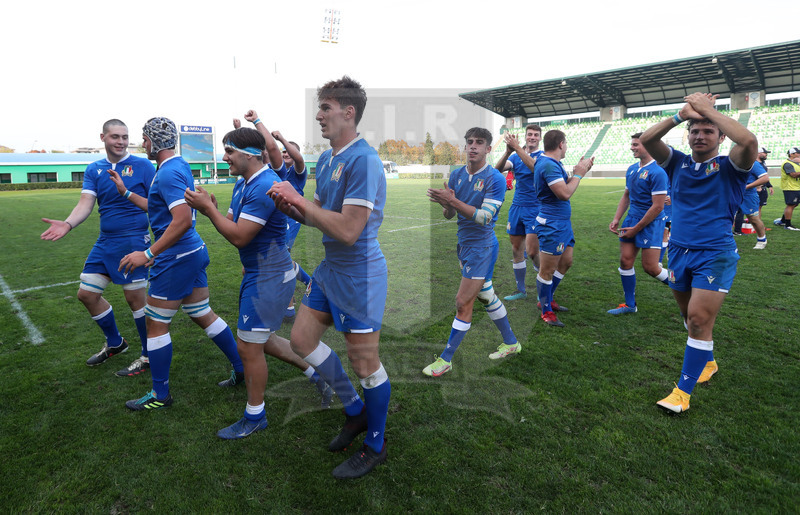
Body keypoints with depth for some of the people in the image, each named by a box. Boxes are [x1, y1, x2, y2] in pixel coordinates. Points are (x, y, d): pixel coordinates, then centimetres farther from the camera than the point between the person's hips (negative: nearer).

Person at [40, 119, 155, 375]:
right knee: (87, 294, 12)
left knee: (135, 297, -4)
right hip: (105, 242, 7)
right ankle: (114, 343, 34)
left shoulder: (142, 166, -4)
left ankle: (149, 356, 13)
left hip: (133, 240, -6)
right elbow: (86, 203, -2)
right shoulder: (94, 170, 9)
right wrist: (68, 224, -19)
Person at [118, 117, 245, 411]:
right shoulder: (180, 166, 14)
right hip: (194, 251, 10)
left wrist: (148, 253, -26)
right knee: (203, 314, 17)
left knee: (155, 324, 3)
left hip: (177, 258, -10)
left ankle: (160, 395, 16)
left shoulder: (168, 173, -18)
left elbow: (183, 220, -29)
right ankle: (242, 369, 25)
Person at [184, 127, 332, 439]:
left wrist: (208, 208, -17)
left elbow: (239, 237, -25)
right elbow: (232, 224, 11)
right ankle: (317, 375, 32)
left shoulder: (264, 186, -23)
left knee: (248, 346, 1)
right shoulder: (242, 184, 11)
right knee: (261, 340, 19)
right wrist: (208, 207, -6)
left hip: (268, 277, -11)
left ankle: (255, 417, 21)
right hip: (257, 273, 11)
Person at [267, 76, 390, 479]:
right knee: (301, 339, 15)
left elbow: (348, 230, -26)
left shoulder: (363, 160, -20)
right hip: (330, 269, 10)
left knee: (365, 363, 3)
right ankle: (355, 410, 33)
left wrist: (299, 200, -17)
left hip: (359, 274, -10)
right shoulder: (326, 159, 11)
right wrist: (291, 207, -5)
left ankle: (375, 447, 26)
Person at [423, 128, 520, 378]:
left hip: (482, 246, -7)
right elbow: (449, 215, 6)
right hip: (464, 244, 8)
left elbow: (484, 217, -23)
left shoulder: (495, 179, -15)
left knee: (463, 303, -4)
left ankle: (446, 359, 8)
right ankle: (511, 343, 37)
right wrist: (445, 203, -18)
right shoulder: (456, 175, 5)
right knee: (486, 296, 18)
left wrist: (453, 201, -31)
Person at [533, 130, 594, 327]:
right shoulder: (548, 165, -20)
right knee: (547, 270, -1)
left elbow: (565, 184, 19)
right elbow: (565, 193, -24)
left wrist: (579, 170, 9)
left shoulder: (553, 164, 14)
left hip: (562, 223, 11)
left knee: (566, 262, 18)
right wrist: (578, 174, -10)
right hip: (551, 224, -11)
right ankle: (546, 312, 11)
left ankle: (546, 300, 32)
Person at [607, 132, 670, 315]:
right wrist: (616, 219, 7)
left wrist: (636, 228, -14)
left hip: (651, 224, -7)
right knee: (625, 261, 3)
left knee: (650, 267, -5)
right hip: (632, 219, 7)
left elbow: (658, 206, -17)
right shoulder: (631, 169, 10)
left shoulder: (657, 172, -15)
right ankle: (630, 305, 16)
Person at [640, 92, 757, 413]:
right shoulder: (678, 164, 8)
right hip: (679, 251, 5)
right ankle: (707, 363, 40)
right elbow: (646, 139, -6)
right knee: (691, 315, 16)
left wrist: (708, 108, -16)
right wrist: (683, 113, -15)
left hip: (715, 255, -4)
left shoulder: (729, 167, -2)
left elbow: (749, 141, -25)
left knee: (699, 318, -10)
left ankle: (683, 391, -1)